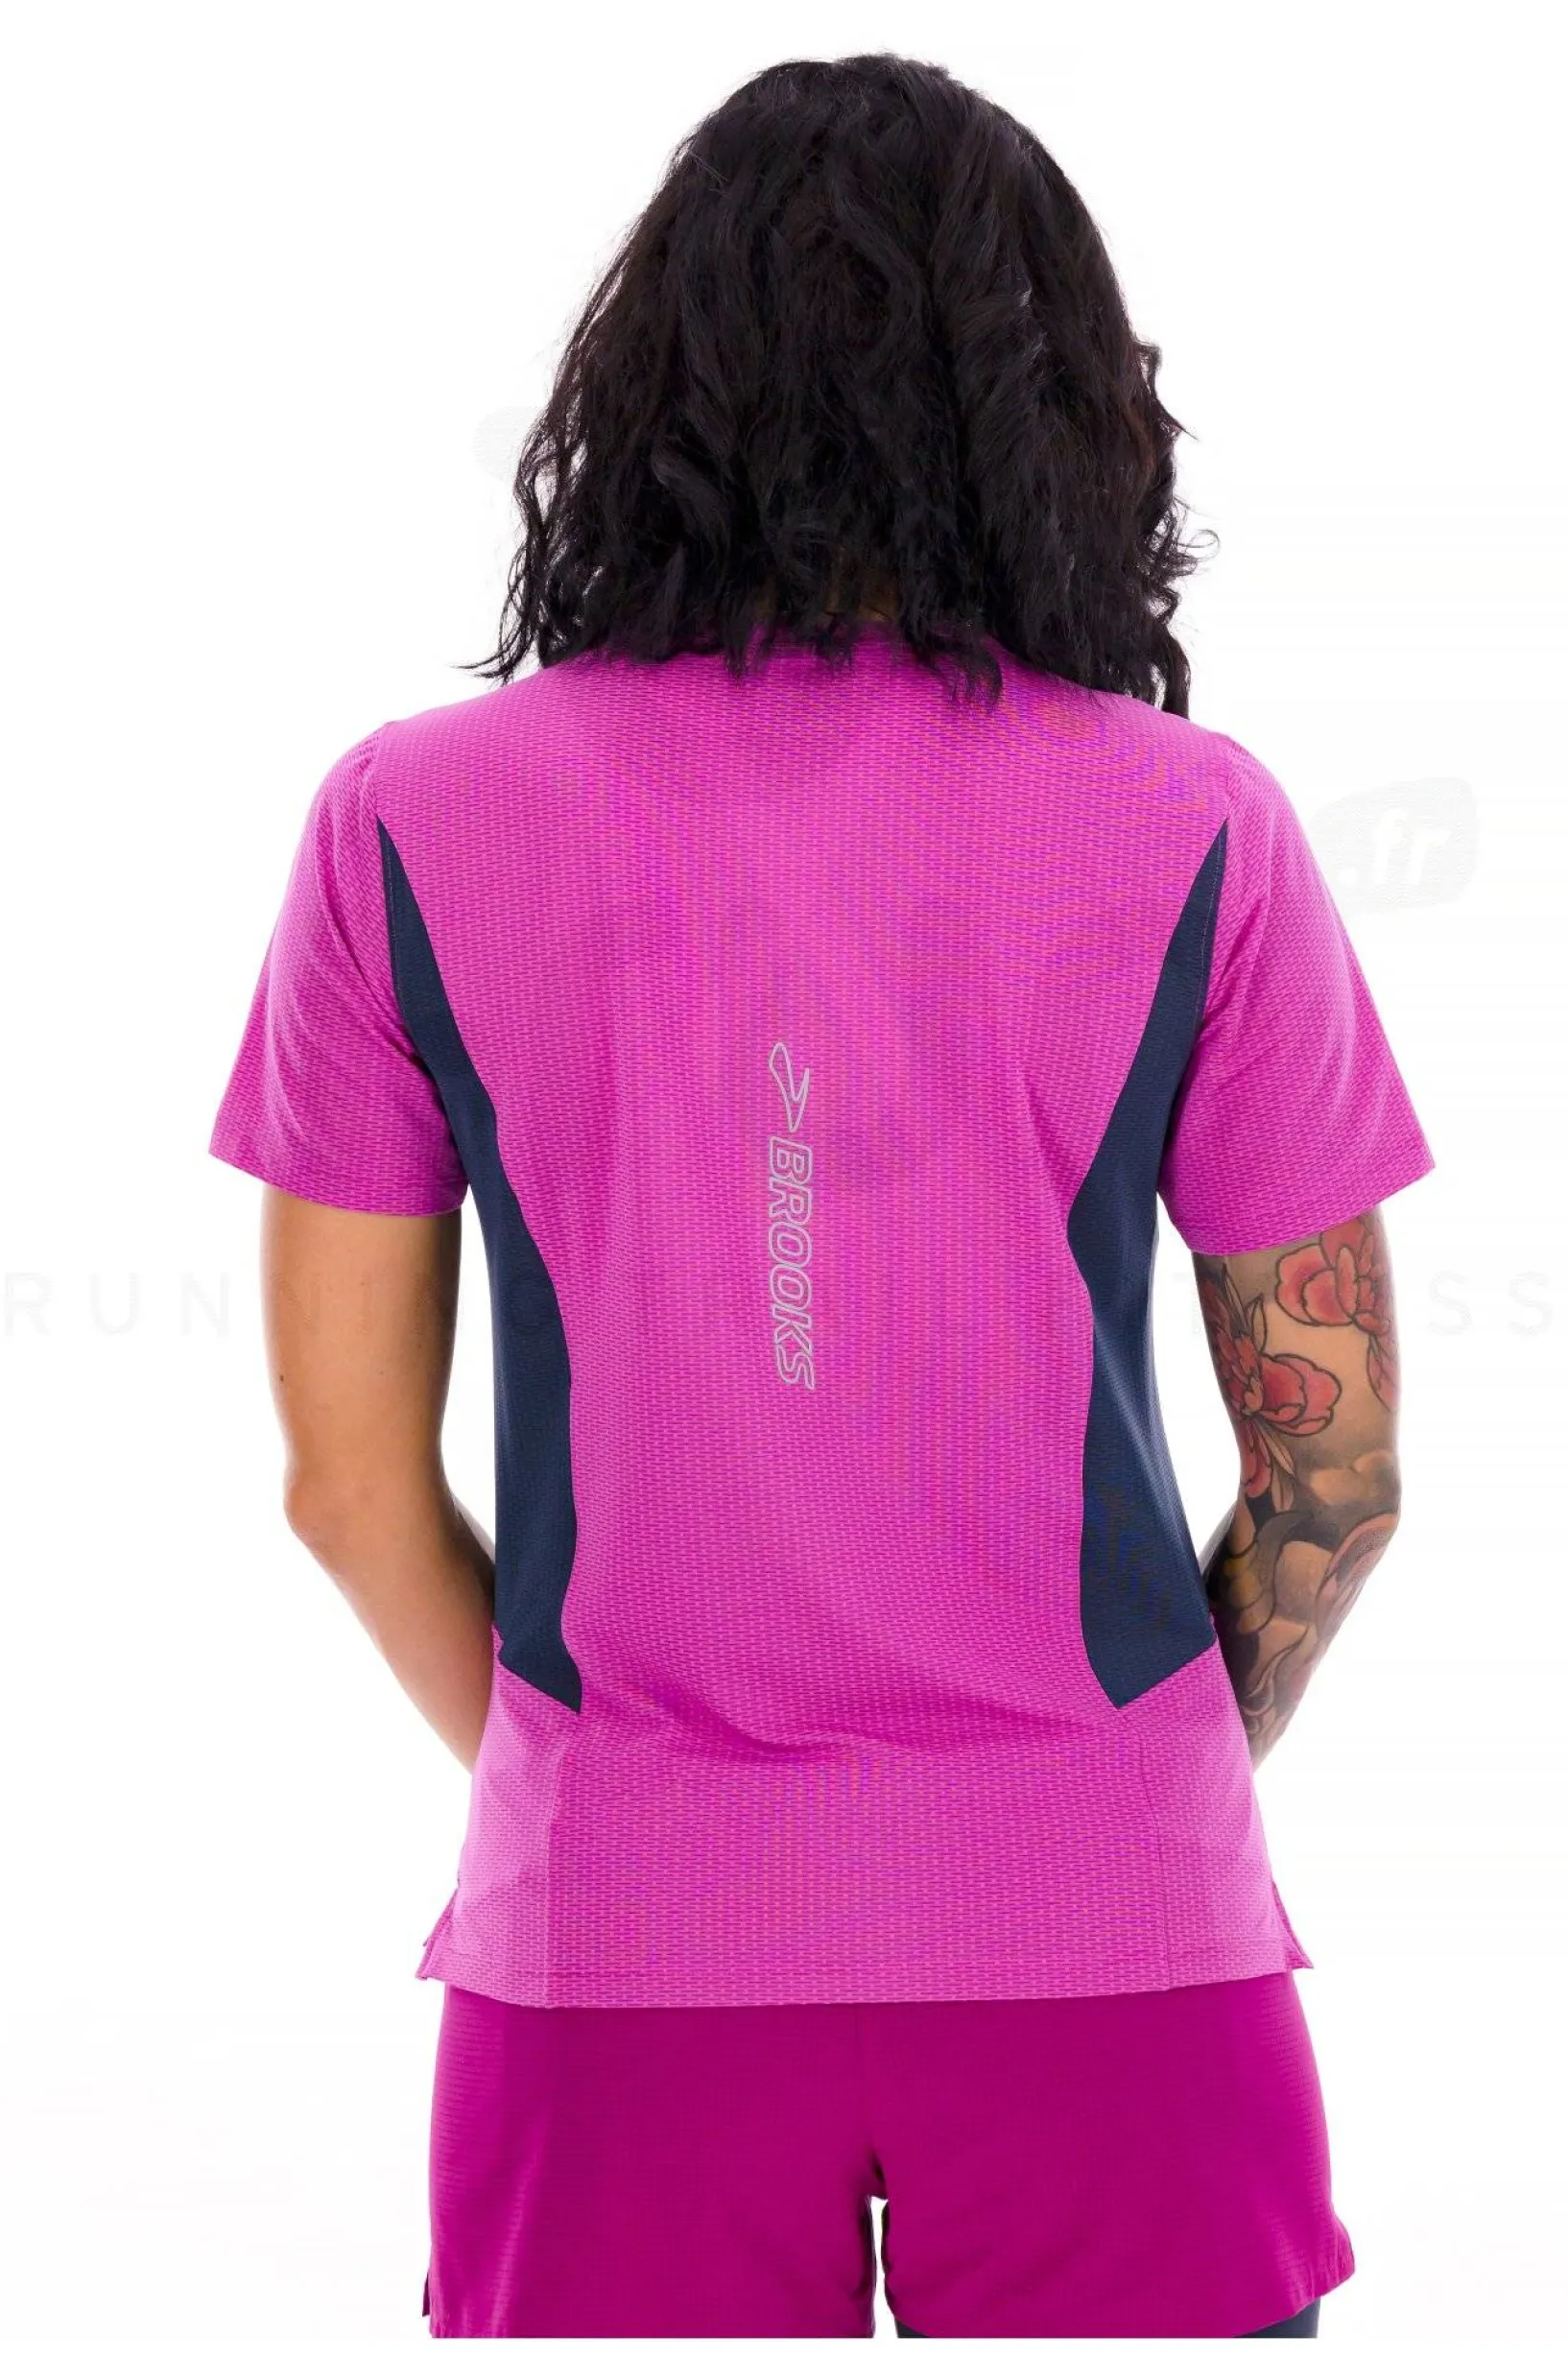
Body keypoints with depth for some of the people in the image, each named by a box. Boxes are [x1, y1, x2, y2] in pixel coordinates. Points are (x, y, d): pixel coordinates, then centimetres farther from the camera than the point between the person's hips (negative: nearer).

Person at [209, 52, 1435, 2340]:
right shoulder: (1195, 827, -5)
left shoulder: (410, 822, -3)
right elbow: (1335, 1457, 1)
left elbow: (350, 1472, 2)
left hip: (616, 1938, 1)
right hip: (1102, 1936, -1)